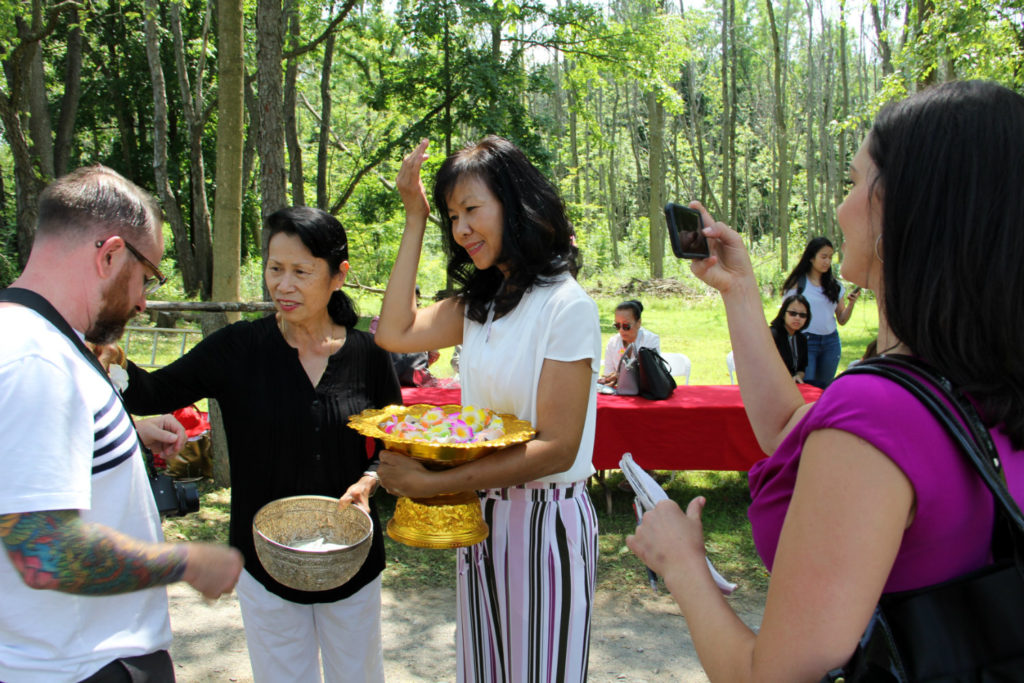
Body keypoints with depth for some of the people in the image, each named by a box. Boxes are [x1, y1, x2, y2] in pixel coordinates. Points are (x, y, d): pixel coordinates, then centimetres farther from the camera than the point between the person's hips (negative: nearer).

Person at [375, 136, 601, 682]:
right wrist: (415, 220, 0)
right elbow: (395, 333, -3)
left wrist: (430, 484, -23)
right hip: (481, 514, 7)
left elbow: (557, 448, -20)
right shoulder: (480, 303, 7)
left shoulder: (566, 305, -17)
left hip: (546, 519, -7)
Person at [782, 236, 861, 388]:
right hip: (806, 341, -4)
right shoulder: (797, 283, -3)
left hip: (831, 342, 4)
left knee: (824, 386, 8)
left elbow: (842, 320, 11)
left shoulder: (834, 285, 9)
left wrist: (851, 303, -8)